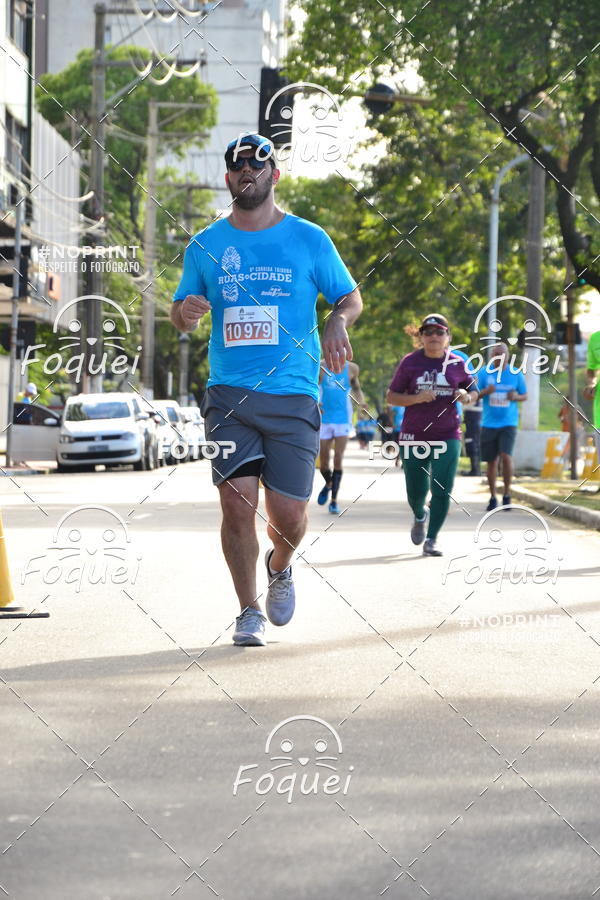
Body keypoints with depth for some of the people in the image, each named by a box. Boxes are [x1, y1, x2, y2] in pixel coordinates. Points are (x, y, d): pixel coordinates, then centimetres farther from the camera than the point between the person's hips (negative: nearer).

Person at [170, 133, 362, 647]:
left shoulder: (309, 240, 6)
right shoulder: (205, 246, 10)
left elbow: (351, 297, 14)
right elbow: (181, 315, 17)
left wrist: (338, 323, -9)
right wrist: (186, 312, -7)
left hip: (293, 397, -1)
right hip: (229, 396, 1)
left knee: (288, 514, -3)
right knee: (237, 505, -9)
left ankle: (280, 567, 32)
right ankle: (249, 612, 7)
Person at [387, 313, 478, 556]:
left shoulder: (457, 364, 3)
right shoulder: (410, 362, -1)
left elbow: (473, 392, 16)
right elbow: (391, 396, -1)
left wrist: (466, 397, -9)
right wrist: (417, 398, -18)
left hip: (447, 436, 0)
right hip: (414, 435, 0)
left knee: (442, 491, -10)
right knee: (416, 491, 4)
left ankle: (431, 540, -1)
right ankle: (420, 517, 39)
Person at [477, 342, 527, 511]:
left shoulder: (516, 374, 2)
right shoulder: (484, 373, 1)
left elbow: (525, 396, 10)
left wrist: (516, 397, -13)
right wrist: (485, 391, -19)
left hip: (508, 423, -1)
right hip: (489, 423, 1)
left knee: (506, 457, -17)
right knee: (492, 461, 5)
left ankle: (507, 495, 0)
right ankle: (493, 498, 20)